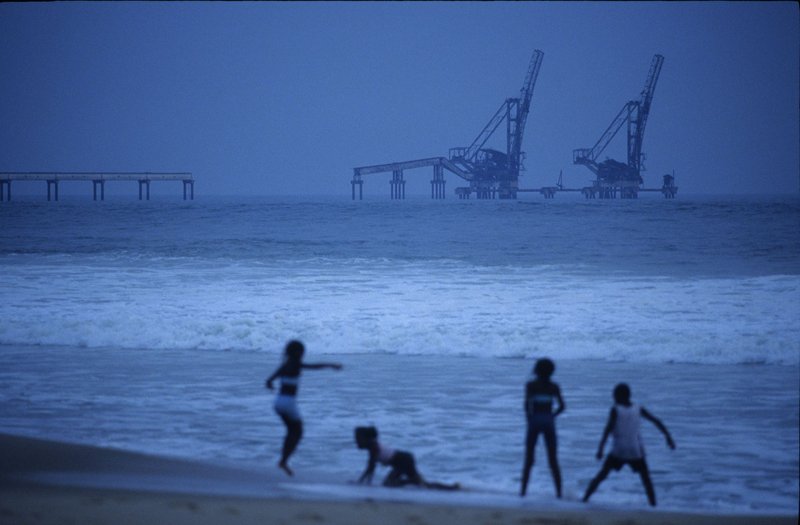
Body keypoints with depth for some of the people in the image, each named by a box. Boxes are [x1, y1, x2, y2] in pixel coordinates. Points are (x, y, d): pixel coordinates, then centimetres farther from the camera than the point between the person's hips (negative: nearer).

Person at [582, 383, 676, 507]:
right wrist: (668, 437, 16)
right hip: (636, 452, 2)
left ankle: (585, 499, 3)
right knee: (646, 479, 13)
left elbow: (609, 429, -16)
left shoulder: (616, 410, -6)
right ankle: (653, 504, 2)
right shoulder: (638, 409, 4)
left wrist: (600, 448, -20)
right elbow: (657, 421, 7)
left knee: (601, 475, 9)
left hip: (618, 451, -2)